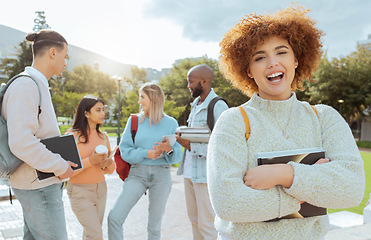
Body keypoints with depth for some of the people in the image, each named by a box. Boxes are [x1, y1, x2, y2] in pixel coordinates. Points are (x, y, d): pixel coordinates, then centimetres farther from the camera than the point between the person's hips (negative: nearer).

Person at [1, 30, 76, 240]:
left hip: (43, 183, 10)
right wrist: (60, 167, -17)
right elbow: (21, 143, -26)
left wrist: (61, 162, 11)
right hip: (38, 186, -10)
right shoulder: (25, 86, -17)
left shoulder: (38, 86, 14)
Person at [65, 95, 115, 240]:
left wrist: (107, 164, -9)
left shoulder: (103, 137, 7)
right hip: (79, 191, -5)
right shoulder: (72, 135, -10)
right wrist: (90, 161, -23)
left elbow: (111, 170, 12)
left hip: (100, 189, 5)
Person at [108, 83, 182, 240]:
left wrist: (169, 149, -18)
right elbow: (125, 151, -1)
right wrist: (146, 153, -15)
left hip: (161, 175, 0)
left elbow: (177, 157, 3)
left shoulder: (171, 123, 3)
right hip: (137, 174, 1)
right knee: (114, 217, -11)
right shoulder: (134, 120, 5)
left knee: (155, 226, 10)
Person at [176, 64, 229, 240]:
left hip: (206, 173, -8)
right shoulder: (195, 104, 13)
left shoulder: (218, 106, -14)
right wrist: (183, 137, 4)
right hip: (189, 171, 8)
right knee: (194, 220, 19)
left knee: (207, 224, 2)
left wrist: (191, 146, -21)